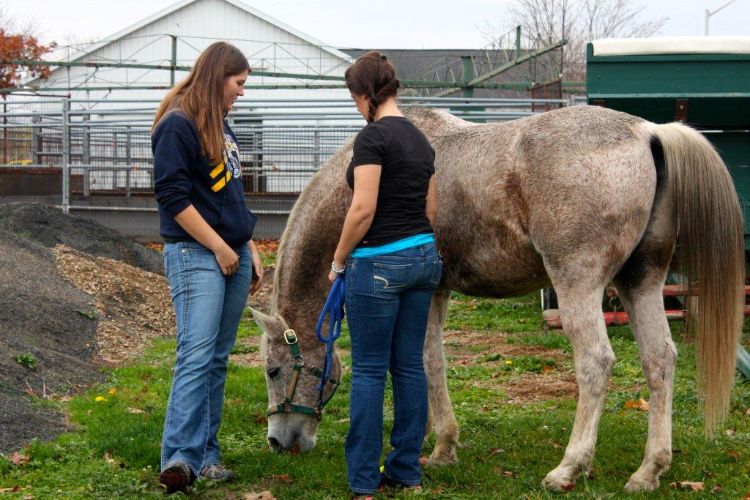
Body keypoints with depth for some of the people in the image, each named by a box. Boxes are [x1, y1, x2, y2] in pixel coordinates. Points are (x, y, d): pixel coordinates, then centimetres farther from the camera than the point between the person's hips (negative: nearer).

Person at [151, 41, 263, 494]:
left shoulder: (221, 125, 16)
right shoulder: (178, 126, -10)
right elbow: (173, 196, -15)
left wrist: (250, 249, 18)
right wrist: (220, 247, -13)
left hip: (235, 255, 9)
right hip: (196, 256, -9)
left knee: (218, 359, 8)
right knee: (196, 355, -17)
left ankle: (206, 453, 13)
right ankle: (180, 458, -21)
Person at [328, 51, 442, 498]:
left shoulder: (373, 137, -14)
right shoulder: (420, 139, 12)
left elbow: (363, 208, -19)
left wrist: (338, 262, -7)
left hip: (379, 262, -8)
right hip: (423, 256, 8)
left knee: (369, 371, -1)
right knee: (409, 366, 11)